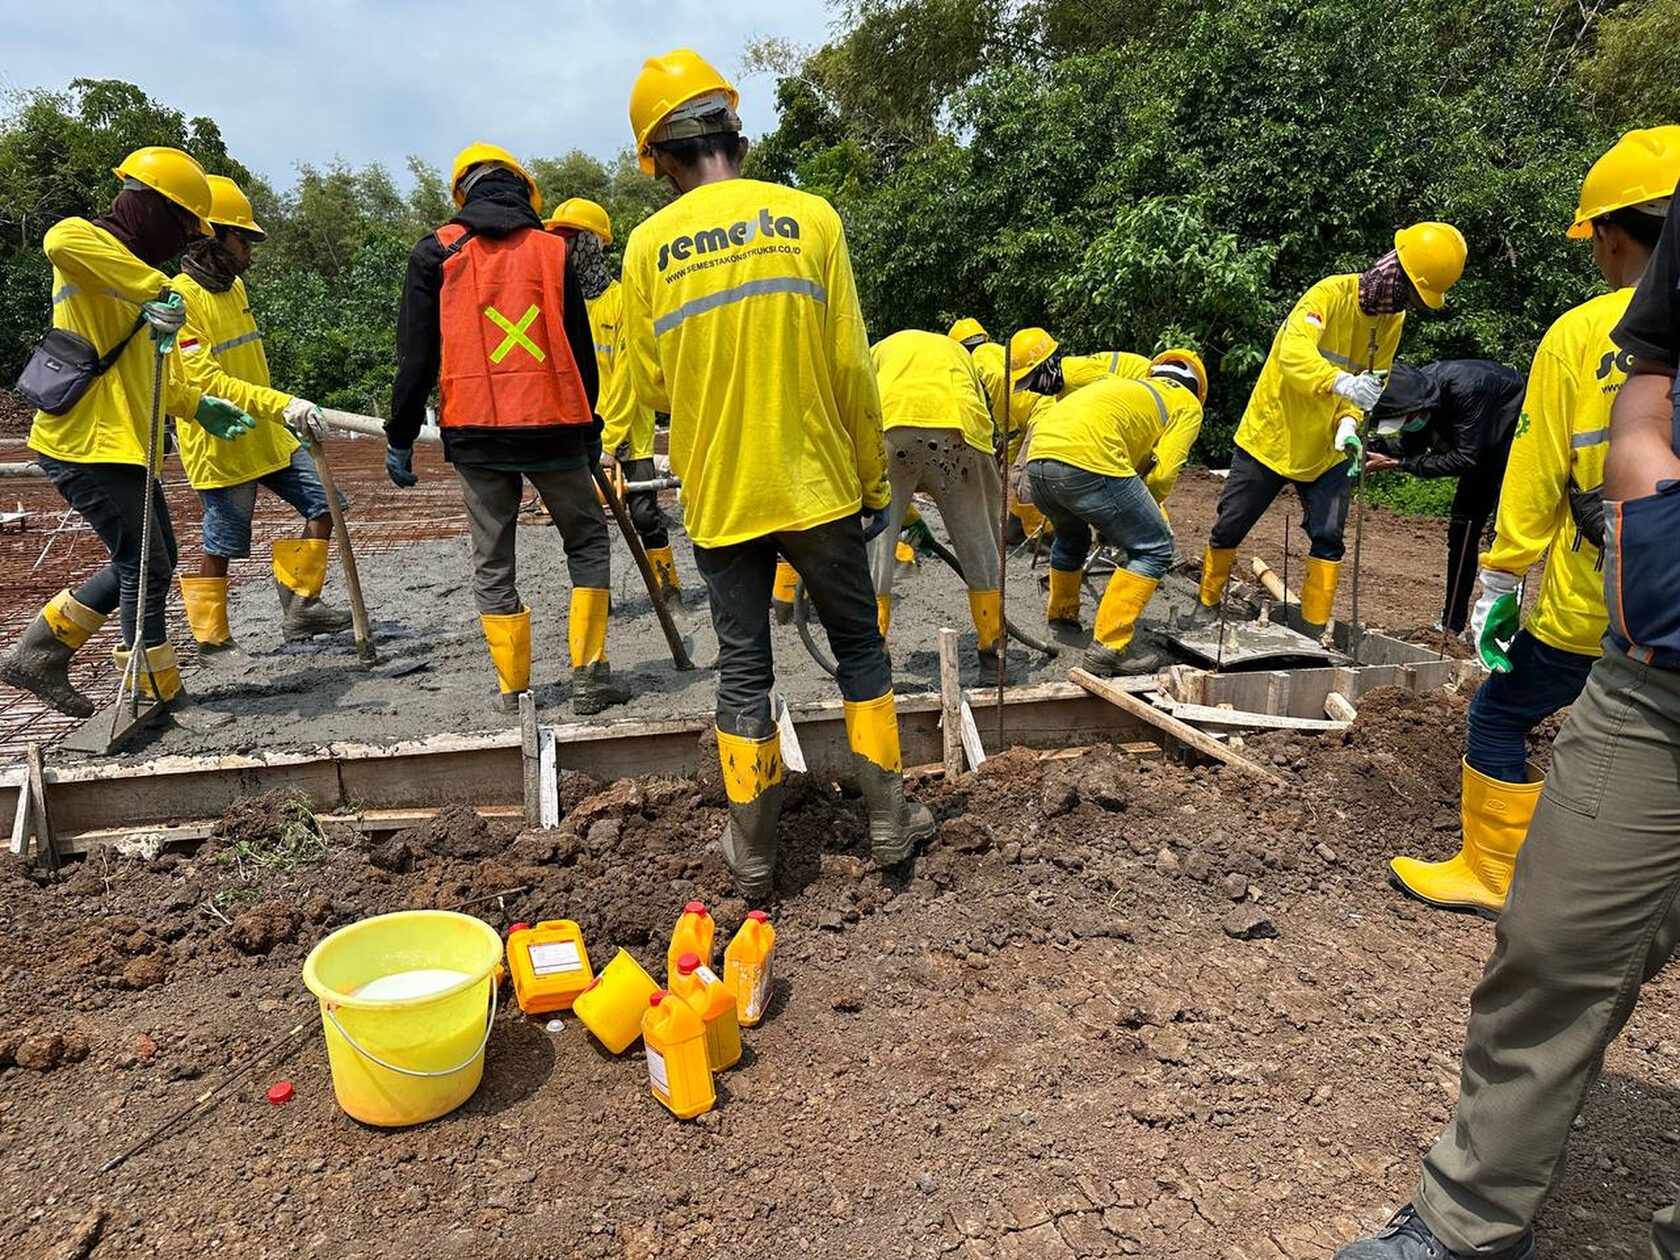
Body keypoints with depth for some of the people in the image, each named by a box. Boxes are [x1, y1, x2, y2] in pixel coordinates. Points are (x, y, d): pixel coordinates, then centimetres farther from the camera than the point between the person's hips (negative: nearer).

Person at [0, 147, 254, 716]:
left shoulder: (127, 275, 22)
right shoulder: (90, 249, -9)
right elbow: (61, 240, -37)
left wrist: (198, 405, 27)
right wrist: (155, 288, -36)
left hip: (124, 445, 10)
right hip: (88, 445, -10)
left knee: (152, 562, 17)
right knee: (146, 570, -6)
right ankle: (160, 699, 5)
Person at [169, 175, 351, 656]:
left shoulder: (233, 285, 11)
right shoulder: (180, 298, -16)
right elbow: (208, 382, -26)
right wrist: (282, 404, -35)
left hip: (267, 435, 8)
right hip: (219, 447, -8)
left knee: (323, 505, 4)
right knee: (222, 546, 2)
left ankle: (300, 607, 13)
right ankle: (211, 639, 18)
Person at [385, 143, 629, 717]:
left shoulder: (435, 253, 5)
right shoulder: (553, 251, 7)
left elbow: (416, 356, 2)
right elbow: (581, 351, 10)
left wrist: (400, 438, 8)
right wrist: (590, 430, 20)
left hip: (474, 431, 0)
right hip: (554, 424, 0)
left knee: (492, 562, 10)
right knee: (588, 541, 14)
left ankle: (512, 692, 12)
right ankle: (589, 674, 6)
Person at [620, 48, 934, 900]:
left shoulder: (648, 246, 0)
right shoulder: (809, 218, -3)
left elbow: (652, 388, 4)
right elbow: (851, 368, -5)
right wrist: (874, 482, 5)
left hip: (718, 499, 1)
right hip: (817, 486, -1)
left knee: (742, 671, 11)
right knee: (859, 647, 15)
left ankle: (752, 857, 20)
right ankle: (890, 824, 24)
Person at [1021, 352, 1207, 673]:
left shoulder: (1128, 386, 38)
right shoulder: (1188, 404, 18)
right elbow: (1162, 472, 5)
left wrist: (1103, 523, 38)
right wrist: (1149, 512, 21)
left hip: (1038, 456, 8)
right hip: (1089, 462, -8)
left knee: (1071, 534, 35)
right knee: (1155, 550, 4)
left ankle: (1060, 620, 46)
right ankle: (1108, 648, -4)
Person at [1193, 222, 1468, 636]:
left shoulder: (1392, 319, 2)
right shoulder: (1331, 293, -19)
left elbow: (1371, 384, 6)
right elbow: (1293, 353, -36)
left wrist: (1349, 421, -15)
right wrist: (1340, 382, -52)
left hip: (1325, 449, 5)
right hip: (1270, 434, -5)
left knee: (1329, 536, -4)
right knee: (1230, 526, 4)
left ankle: (1314, 631, 6)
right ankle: (1208, 604, 25)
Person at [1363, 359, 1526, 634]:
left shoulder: (1467, 389, -38)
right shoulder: (1415, 387, -16)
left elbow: (1464, 460, -36)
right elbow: (1411, 444, -5)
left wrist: (1398, 463, -38)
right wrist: (1376, 447, -25)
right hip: (1485, 445, 8)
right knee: (1461, 528, 6)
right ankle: (1451, 626, 15)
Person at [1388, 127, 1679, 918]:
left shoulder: (1581, 333, -9)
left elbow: (1534, 477, -7)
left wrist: (1499, 583, 1)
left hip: (1588, 604, -4)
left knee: (1499, 717, 15)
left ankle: (1489, 873, 24)